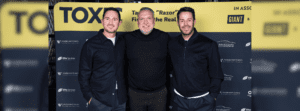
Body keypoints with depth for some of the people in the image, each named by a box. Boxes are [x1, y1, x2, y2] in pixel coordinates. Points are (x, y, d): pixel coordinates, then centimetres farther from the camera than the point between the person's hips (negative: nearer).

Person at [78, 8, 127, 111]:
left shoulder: (123, 42, 5)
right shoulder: (90, 45, -6)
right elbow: (83, 74, -3)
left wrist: (126, 92, 9)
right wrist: (89, 97, -6)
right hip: (99, 101, -3)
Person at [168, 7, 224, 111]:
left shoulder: (208, 45, -6)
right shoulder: (172, 44, 2)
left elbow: (216, 75, -2)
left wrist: (212, 96, -5)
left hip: (203, 102, -3)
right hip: (179, 100, 3)